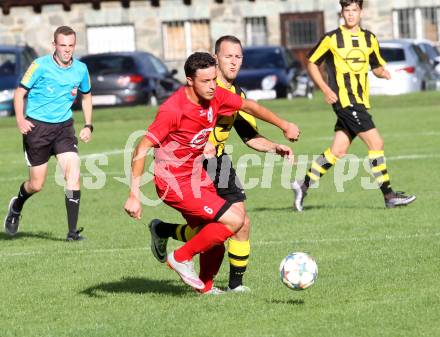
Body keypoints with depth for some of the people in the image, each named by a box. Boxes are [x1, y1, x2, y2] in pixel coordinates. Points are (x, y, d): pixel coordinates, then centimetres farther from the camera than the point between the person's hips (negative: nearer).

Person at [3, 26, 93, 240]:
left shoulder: (81, 69, 1)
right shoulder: (40, 66, -11)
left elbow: (86, 96, 19)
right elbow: (20, 92, -4)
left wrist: (88, 125, 9)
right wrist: (20, 119, -19)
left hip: (64, 126, 3)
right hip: (37, 127, -3)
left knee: (73, 174, -17)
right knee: (36, 184, 3)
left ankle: (72, 231, -13)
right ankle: (16, 207, 38)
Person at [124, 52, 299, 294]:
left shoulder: (215, 96, -4)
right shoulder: (173, 109, -25)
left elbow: (248, 106, 16)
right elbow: (141, 150, -24)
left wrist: (284, 126, 21)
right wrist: (134, 196, -29)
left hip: (196, 175, 8)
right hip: (174, 183, -8)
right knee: (233, 220, -15)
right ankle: (181, 258, -1)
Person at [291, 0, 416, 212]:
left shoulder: (369, 39, 12)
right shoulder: (332, 39, -4)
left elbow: (376, 66, 22)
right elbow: (311, 63, 2)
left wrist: (382, 72, -2)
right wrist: (325, 89, -8)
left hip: (360, 102, 7)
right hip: (343, 99, -7)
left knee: (338, 151, 8)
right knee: (376, 142, -12)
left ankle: (304, 185, 19)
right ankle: (389, 196, -9)